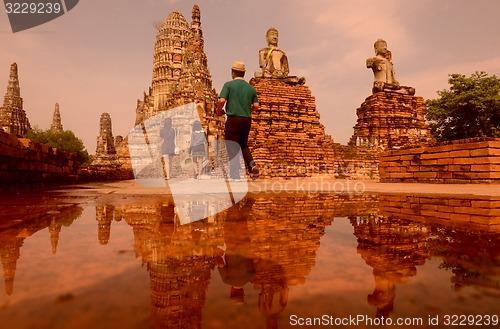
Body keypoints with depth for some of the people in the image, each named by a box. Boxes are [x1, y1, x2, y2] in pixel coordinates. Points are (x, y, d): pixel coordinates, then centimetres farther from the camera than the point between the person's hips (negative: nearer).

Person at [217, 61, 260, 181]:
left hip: (233, 118, -4)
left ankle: (235, 174, 2)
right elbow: (256, 106, 6)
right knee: (243, 144, 21)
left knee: (232, 147, 3)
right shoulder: (251, 88, 10)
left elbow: (222, 100, -14)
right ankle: (252, 164, 2)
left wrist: (219, 111, 4)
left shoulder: (229, 84, -3)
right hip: (247, 119, 5)